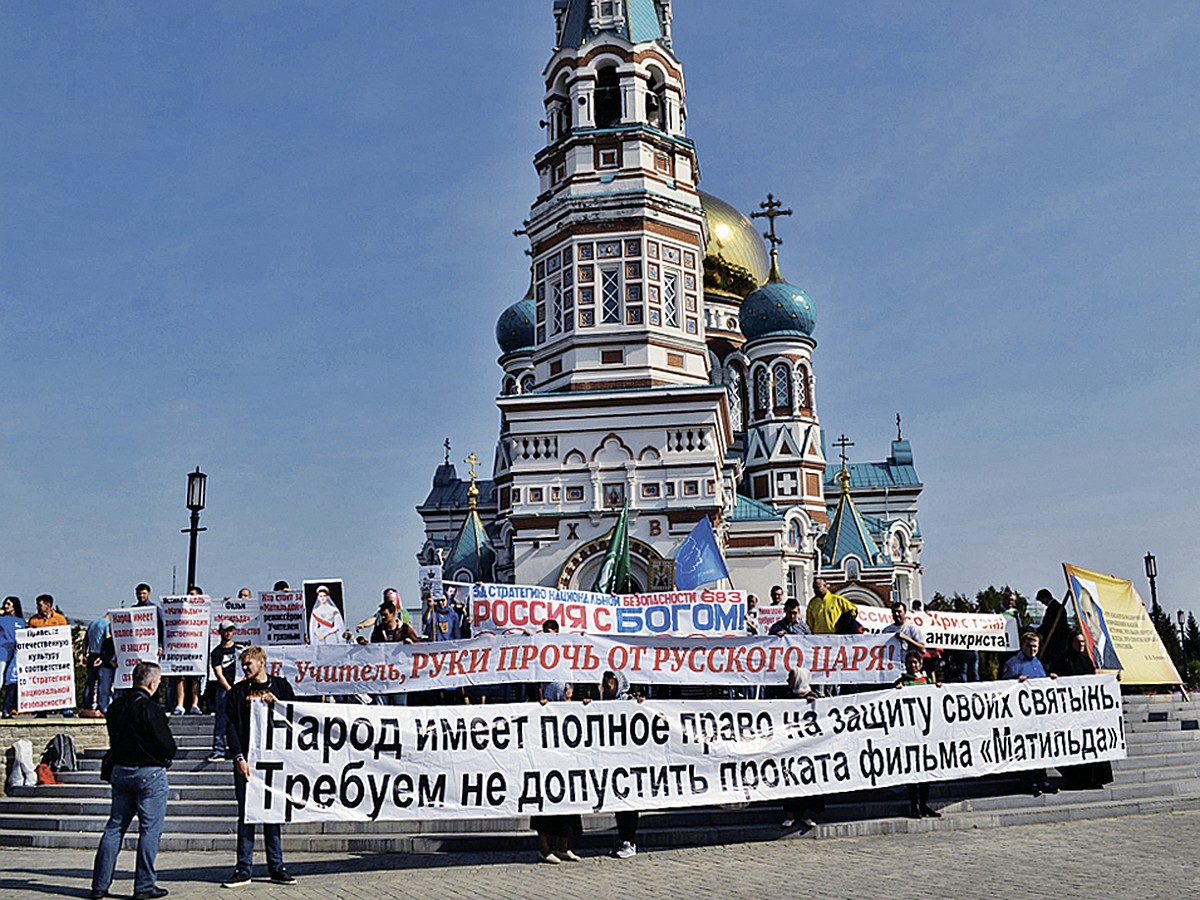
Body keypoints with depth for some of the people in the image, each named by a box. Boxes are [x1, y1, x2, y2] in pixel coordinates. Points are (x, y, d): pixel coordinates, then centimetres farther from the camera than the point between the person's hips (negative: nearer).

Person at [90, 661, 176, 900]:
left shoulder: (116, 706, 5)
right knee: (150, 829, 1)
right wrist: (166, 759, 4)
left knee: (115, 827, 13)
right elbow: (167, 746, -17)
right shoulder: (150, 709, -18)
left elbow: (113, 738, 15)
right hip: (149, 773, -7)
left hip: (120, 770, 7)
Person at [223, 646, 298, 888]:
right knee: (246, 815, 1)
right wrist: (239, 758, -10)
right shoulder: (237, 692, 7)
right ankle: (243, 869, 7)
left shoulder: (281, 686, 9)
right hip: (246, 760, 0)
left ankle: (276, 867, 12)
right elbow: (231, 728, 1)